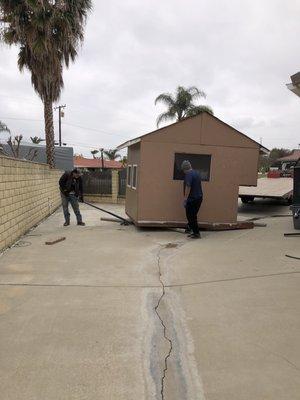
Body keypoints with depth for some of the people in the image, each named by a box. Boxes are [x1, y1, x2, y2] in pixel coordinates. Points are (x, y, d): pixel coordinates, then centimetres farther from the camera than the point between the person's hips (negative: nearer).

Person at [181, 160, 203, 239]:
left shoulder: (188, 174, -13)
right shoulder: (196, 173, 15)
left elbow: (188, 187, -22)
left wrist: (185, 199, -20)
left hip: (192, 199, -9)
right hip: (199, 197, 9)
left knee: (191, 216, -1)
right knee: (193, 216, 16)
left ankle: (196, 233, 1)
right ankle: (195, 231, 21)